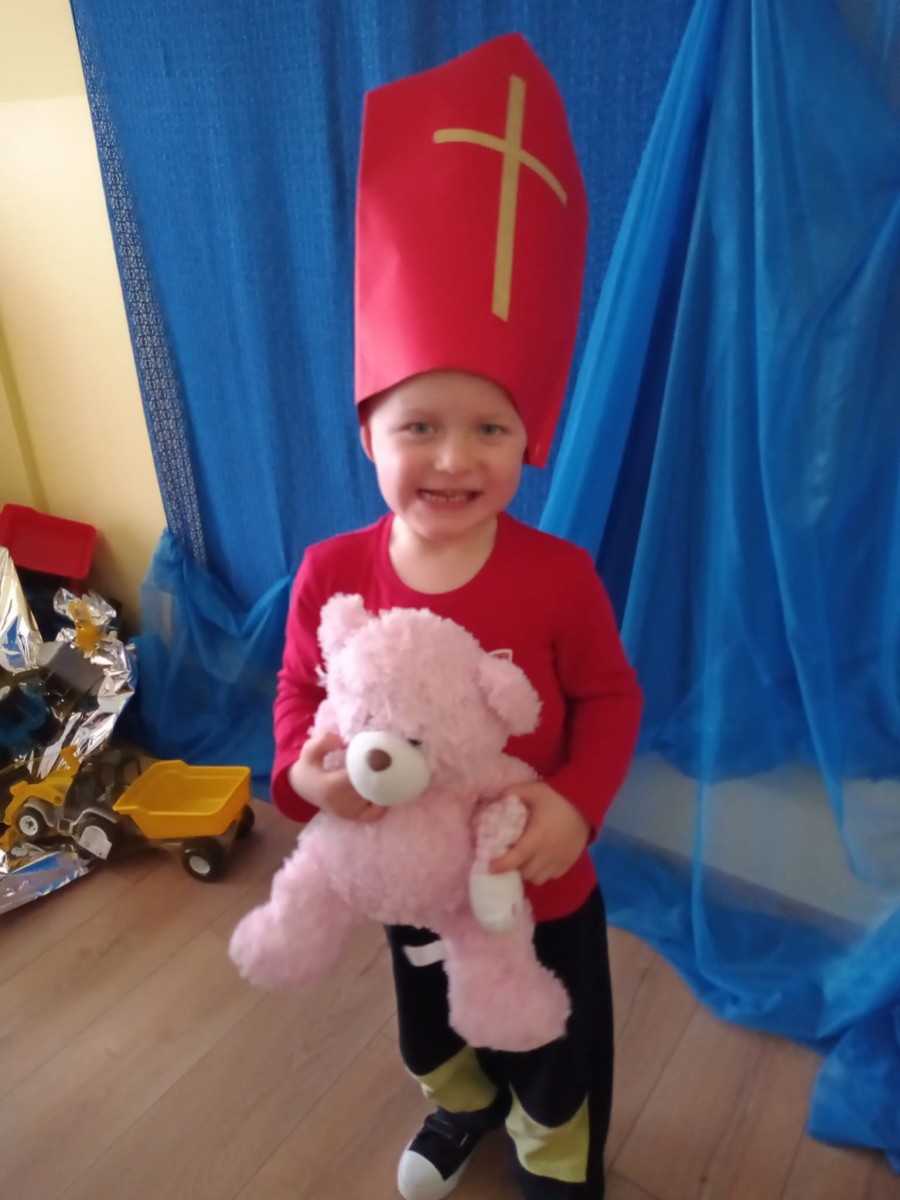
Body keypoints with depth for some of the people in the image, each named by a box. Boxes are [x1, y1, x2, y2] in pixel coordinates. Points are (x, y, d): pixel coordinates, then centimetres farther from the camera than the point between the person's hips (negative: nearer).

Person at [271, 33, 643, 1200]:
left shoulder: (559, 575, -25)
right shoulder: (331, 573, -19)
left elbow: (609, 700, -13)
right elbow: (302, 692, -6)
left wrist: (575, 801, -28)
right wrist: (303, 767, -25)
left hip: (541, 885, -2)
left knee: (555, 1061, 26)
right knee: (434, 1036, 34)